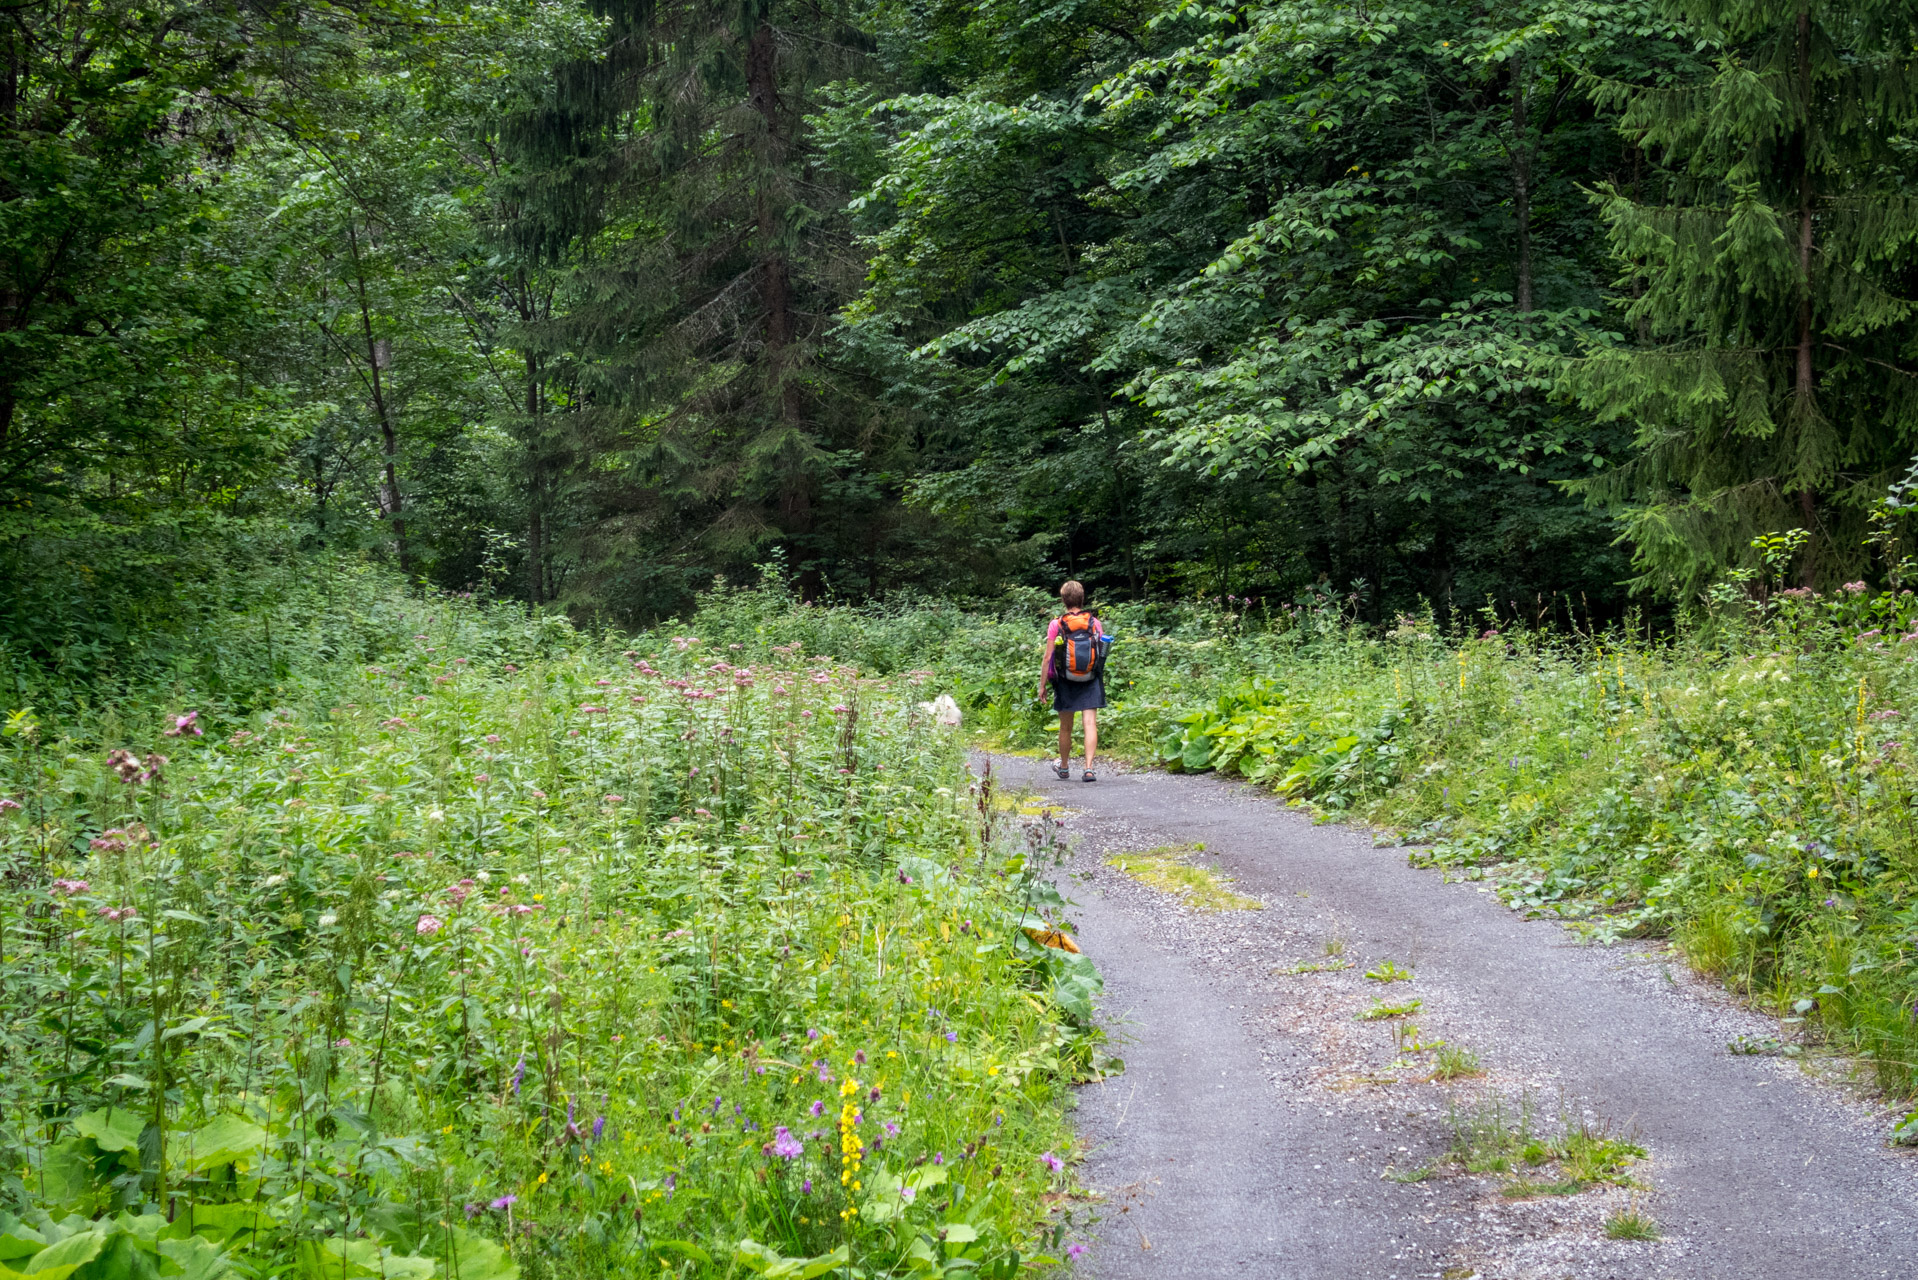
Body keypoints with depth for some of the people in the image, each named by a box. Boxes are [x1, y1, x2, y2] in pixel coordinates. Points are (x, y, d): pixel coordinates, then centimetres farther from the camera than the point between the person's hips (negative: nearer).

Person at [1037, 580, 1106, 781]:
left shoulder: (1056, 625, -7)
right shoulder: (1094, 623, -1)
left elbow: (1047, 658, -8)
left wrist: (1042, 685, -1)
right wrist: (1101, 679, 20)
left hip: (1065, 682, 0)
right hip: (1090, 681, 0)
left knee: (1065, 727, 13)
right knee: (1090, 724, -4)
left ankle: (1064, 768, 29)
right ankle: (1089, 768, -16)